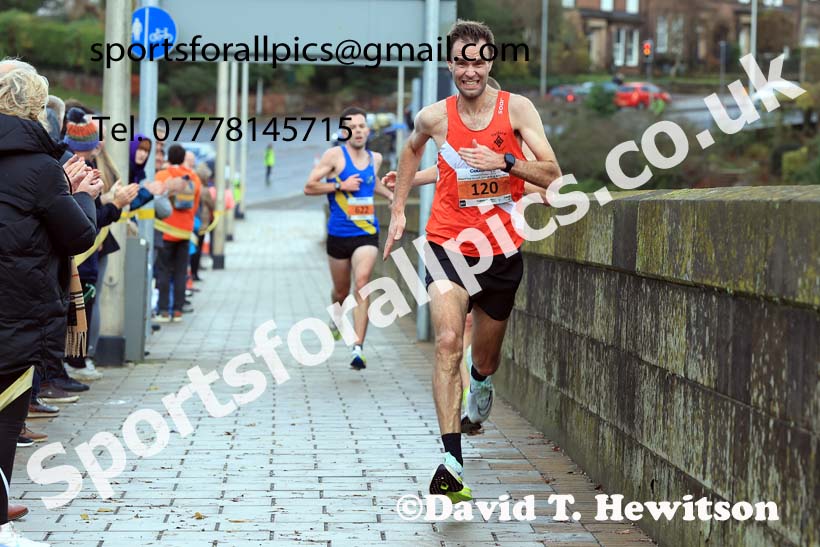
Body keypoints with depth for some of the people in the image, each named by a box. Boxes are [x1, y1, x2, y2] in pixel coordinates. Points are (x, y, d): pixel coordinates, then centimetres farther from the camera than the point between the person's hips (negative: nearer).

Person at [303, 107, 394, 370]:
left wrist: (390, 195, 17)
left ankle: (358, 348, -24)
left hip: (367, 233, 1)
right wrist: (340, 185, -18)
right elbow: (309, 187, -9)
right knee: (341, 291, 13)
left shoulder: (375, 158, 10)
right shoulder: (335, 155, -5)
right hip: (339, 235, -1)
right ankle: (337, 316, 51)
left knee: (362, 283, -19)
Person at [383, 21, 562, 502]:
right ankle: (452, 461, -27)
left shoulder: (516, 109, -6)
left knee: (485, 360, 17)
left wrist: (503, 161, -25)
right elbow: (413, 148, 21)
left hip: (502, 251, 1)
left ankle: (481, 382, 58)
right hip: (449, 245, -1)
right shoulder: (435, 117, -3)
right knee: (448, 342, -23)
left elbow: (552, 174, -11)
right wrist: (398, 209, 18)